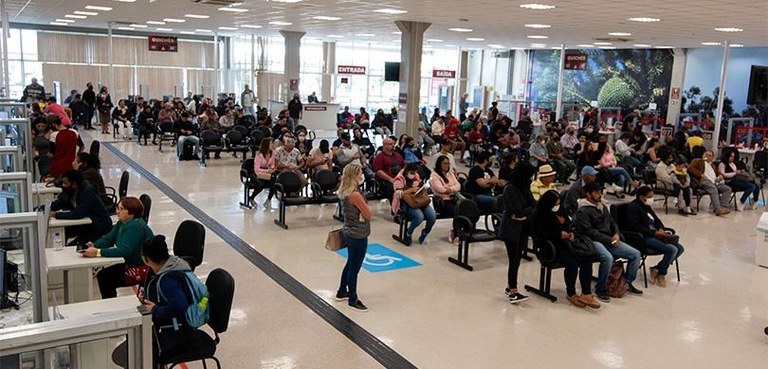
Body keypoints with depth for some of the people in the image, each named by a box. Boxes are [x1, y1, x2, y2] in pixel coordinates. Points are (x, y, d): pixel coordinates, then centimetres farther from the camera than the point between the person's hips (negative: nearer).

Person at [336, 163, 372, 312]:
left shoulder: (343, 192, 3)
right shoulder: (355, 195, -26)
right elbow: (369, 215, -20)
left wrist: (364, 206, -7)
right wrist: (366, 206, -3)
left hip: (349, 232, 9)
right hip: (358, 235, -9)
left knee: (350, 263, 24)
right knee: (355, 267, 4)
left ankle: (342, 292, 38)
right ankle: (352, 300, 16)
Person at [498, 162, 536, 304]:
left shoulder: (525, 187, 8)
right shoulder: (510, 189, -16)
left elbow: (533, 205, 3)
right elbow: (519, 211, -20)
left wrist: (523, 212, -13)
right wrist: (529, 209, -3)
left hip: (523, 228, 7)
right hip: (511, 229, -7)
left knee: (516, 259, 9)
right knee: (514, 260, -9)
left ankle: (510, 287, 20)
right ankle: (513, 293, -7)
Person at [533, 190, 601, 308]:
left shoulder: (561, 212, 18)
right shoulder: (541, 215, -3)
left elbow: (569, 225, 26)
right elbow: (539, 232, -13)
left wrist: (571, 233, 3)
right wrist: (559, 234, -16)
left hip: (566, 244, 7)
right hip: (553, 247, -7)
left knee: (586, 260, -18)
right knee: (572, 263, -29)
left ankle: (586, 294, -19)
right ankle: (571, 294, -10)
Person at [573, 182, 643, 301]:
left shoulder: (603, 207, 18)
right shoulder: (583, 211, -8)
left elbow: (612, 223, 24)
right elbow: (589, 231, -16)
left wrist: (616, 234, 1)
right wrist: (609, 240, -16)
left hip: (609, 241, 8)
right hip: (594, 242, -8)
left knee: (636, 254, -1)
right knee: (608, 258, -37)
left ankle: (628, 283, 15)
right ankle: (601, 289, -19)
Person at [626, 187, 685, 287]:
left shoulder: (647, 206, 17)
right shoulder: (633, 207, -12)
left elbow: (656, 220, 23)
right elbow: (637, 228, -20)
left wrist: (661, 229, 0)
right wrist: (655, 233, -19)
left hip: (654, 234, 10)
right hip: (644, 238, -10)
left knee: (680, 248, -2)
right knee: (672, 250, -22)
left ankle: (657, 269, 2)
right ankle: (661, 274, -1)